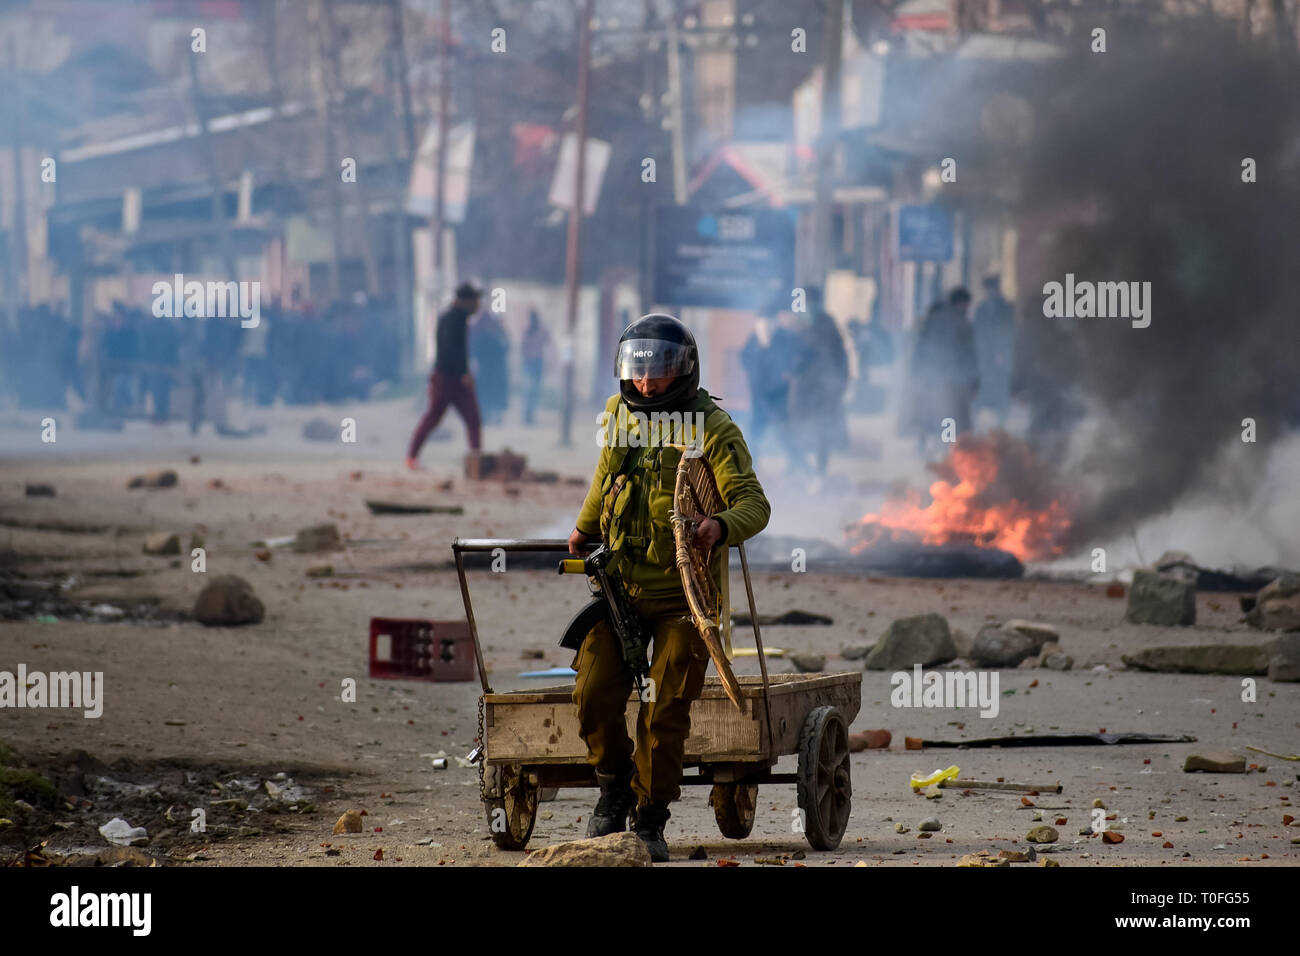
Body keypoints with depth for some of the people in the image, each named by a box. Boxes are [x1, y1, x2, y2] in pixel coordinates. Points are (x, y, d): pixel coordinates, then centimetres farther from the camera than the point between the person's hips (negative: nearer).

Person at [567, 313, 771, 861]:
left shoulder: (712, 428, -10)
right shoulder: (619, 415, 6)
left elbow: (753, 502, -19)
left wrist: (721, 526, -38)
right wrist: (585, 528, 22)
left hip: (683, 594, -4)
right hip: (619, 585, 4)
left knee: (665, 712, -6)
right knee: (594, 697, -7)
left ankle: (651, 820, 9)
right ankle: (614, 789, 18)